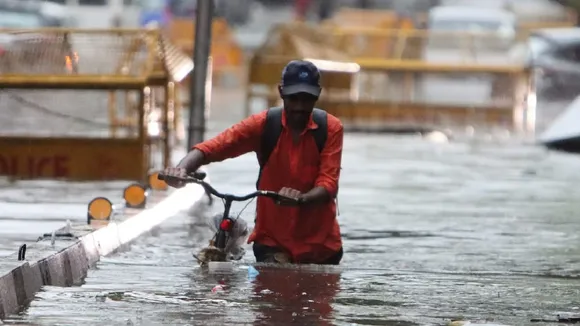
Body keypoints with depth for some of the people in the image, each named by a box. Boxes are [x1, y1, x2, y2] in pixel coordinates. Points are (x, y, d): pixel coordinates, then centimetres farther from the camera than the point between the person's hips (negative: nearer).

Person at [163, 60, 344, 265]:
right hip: (273, 239, -1)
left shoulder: (331, 128, -8)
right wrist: (182, 169, -40)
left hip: (320, 242, 1)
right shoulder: (263, 125, -8)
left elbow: (328, 185, -17)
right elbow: (211, 148, -18)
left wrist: (301, 199, -40)